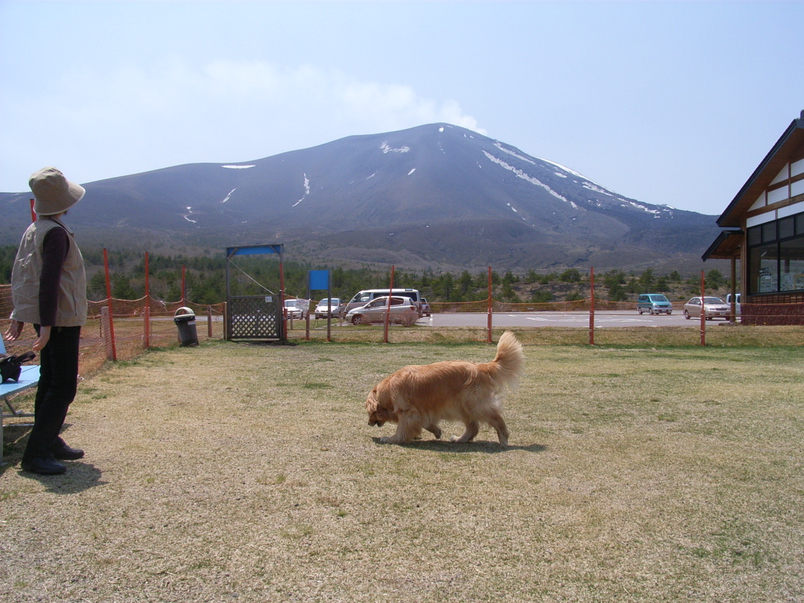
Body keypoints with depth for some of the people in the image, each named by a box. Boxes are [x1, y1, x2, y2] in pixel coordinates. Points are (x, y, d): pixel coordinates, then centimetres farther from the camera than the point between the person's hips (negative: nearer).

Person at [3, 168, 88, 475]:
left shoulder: (32, 230, 12)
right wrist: (46, 324, -23)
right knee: (63, 387, -7)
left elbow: (18, 274, 16)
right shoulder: (56, 232, -16)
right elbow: (49, 280, -22)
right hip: (61, 319, -10)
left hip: (46, 319, 10)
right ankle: (36, 453, -6)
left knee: (50, 381, 16)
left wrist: (18, 315, 20)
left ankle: (50, 443, 26)